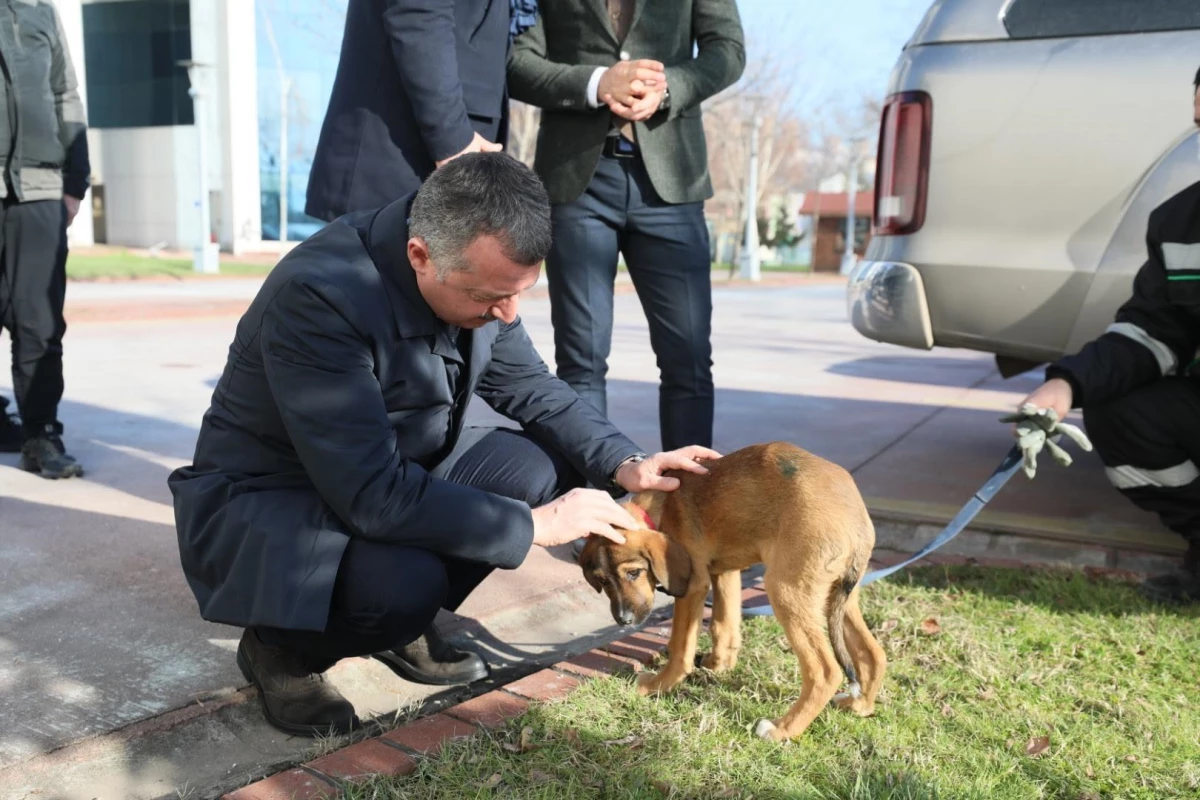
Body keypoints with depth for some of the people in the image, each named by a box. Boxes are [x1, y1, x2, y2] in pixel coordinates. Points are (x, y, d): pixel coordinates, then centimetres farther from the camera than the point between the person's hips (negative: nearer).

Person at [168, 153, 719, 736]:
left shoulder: (476, 272, -12)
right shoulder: (319, 295, -33)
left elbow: (527, 385, 3)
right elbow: (372, 496, -35)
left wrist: (623, 464, -12)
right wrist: (534, 525, -28)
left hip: (395, 470, 7)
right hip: (262, 500, -7)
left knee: (545, 469, -11)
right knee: (408, 580, -34)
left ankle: (401, 623, 7)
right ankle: (281, 647, 0)